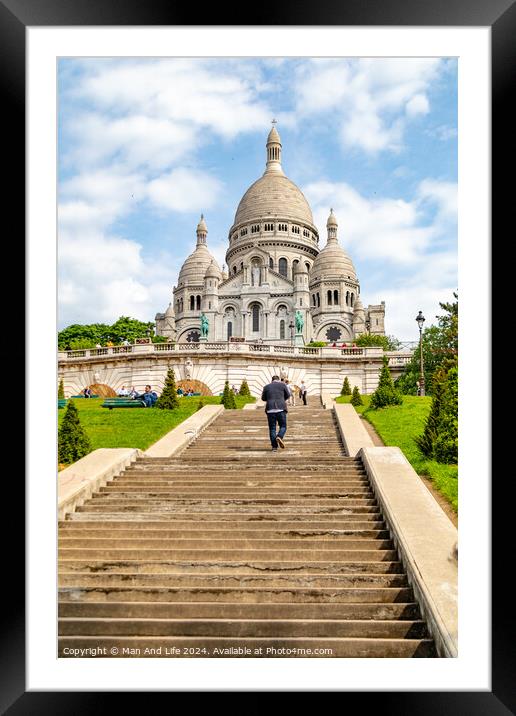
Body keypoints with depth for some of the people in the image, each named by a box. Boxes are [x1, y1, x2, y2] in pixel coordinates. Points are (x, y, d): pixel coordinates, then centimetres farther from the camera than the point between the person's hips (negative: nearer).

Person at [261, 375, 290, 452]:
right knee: (283, 426, 9)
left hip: (270, 409, 2)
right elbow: (288, 395, 13)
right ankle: (279, 437, -21)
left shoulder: (266, 387, 11)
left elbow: (263, 398, 17)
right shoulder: (282, 385, 6)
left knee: (272, 428, 7)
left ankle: (274, 447, 1)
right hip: (281, 408, -2)